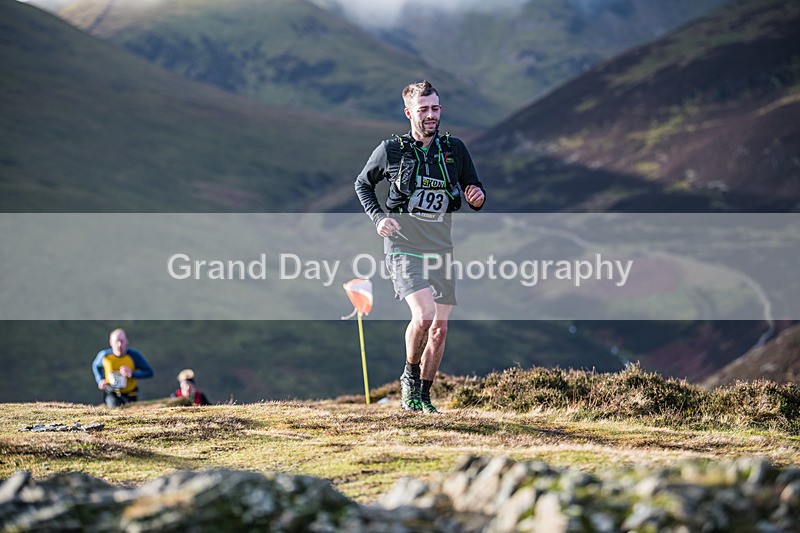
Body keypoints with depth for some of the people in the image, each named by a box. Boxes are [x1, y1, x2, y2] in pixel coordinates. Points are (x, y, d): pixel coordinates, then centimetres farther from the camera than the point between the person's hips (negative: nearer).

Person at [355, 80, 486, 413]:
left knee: (439, 329, 3)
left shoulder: (455, 149, 5)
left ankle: (423, 397, 17)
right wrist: (377, 217, -3)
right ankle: (410, 376, 1)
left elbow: (474, 191, 13)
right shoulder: (391, 150, -2)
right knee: (423, 315, -23)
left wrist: (478, 197, -12)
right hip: (404, 248, -4)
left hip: (441, 250, 4)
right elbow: (362, 184, 13)